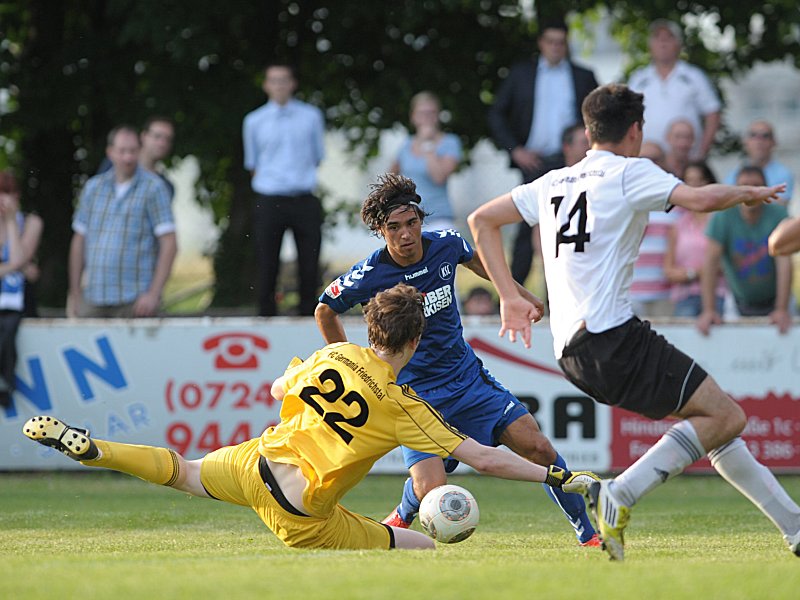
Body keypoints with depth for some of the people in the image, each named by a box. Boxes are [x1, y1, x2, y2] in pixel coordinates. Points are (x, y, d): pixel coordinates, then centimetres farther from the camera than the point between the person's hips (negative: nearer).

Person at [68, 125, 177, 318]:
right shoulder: (93, 187, 13)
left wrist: (153, 294, -12)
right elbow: (79, 242, 17)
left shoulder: (153, 187, 0)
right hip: (93, 300, 4)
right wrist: (74, 294, 13)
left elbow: (169, 244, -4)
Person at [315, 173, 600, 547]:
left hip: (469, 378, 4)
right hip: (415, 395, -4)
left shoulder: (446, 245, -5)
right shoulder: (369, 276, -16)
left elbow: (477, 260, 21)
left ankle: (588, 534, 6)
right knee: (431, 490, -20)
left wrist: (521, 294, 25)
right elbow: (325, 311, 4)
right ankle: (401, 519, 17)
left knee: (539, 449, -11)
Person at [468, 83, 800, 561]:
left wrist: (510, 297, 22)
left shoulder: (554, 183, 20)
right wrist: (746, 193, 5)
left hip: (571, 351, 9)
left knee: (720, 419, 14)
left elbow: (481, 221, 24)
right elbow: (699, 199, -16)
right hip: (613, 337, -9)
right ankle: (620, 494, -19)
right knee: (726, 417, -9)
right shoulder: (630, 172, -1)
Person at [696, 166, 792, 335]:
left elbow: (785, 263, -19)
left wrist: (782, 310, -27)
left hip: (773, 301, 0)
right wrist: (708, 310, -27)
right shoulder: (722, 218, -12)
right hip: (742, 304, 1)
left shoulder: (778, 214, -13)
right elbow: (710, 262, -18)